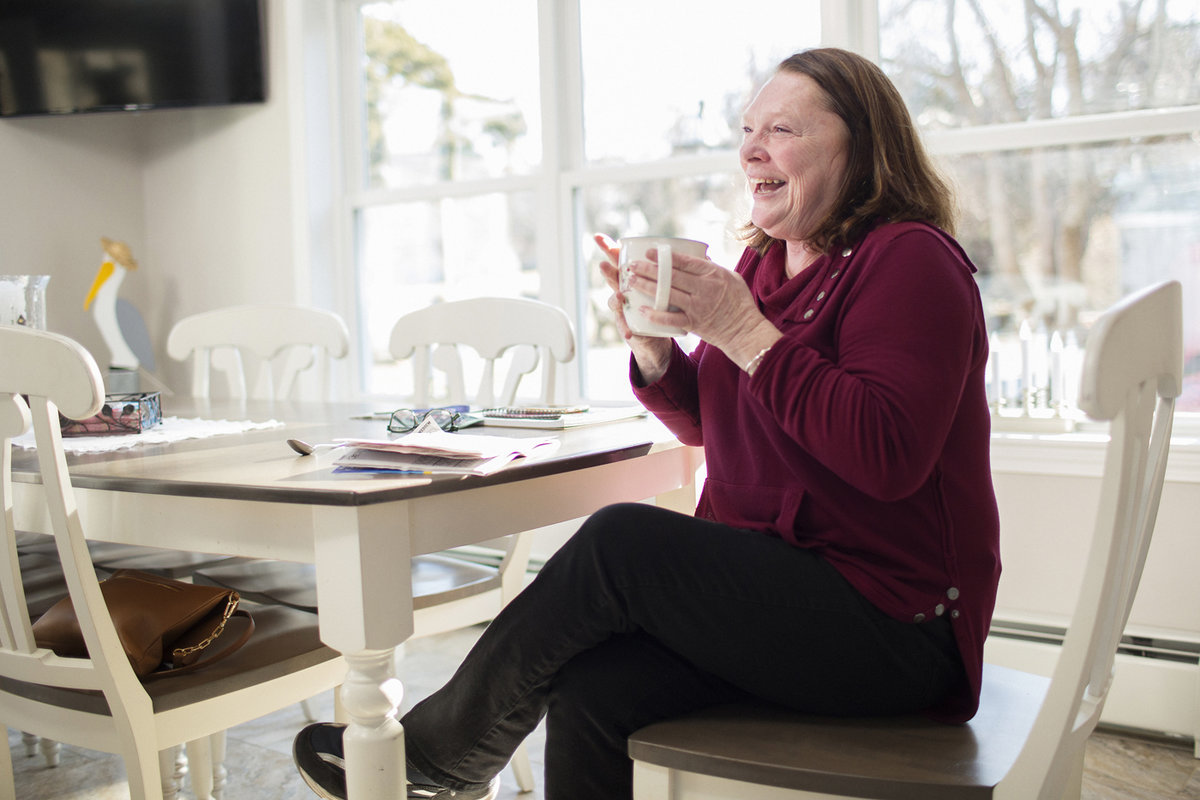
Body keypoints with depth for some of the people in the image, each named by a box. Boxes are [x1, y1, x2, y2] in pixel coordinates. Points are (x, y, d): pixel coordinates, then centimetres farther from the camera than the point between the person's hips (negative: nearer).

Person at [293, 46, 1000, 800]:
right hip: (773, 582, 7)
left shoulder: (908, 260, -11)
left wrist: (744, 332, -23)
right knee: (592, 688, -19)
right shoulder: (766, 260, 14)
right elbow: (704, 422, 19)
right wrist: (652, 348, -2)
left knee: (619, 540, -23)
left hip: (891, 624, -7)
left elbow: (887, 456, -25)